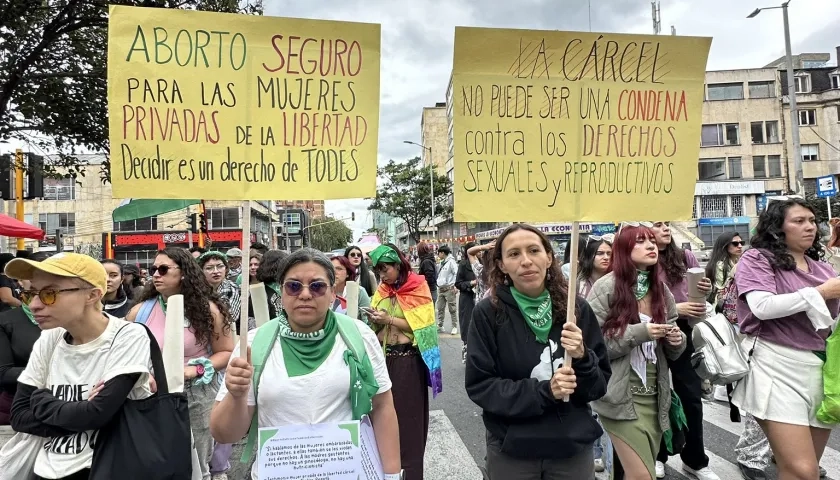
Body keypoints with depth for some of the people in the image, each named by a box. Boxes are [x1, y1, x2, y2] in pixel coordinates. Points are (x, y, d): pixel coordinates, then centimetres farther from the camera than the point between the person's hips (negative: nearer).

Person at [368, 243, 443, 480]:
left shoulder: (418, 288, -8)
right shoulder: (382, 290, 8)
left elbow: (420, 326, -14)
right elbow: (377, 329, 11)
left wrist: (390, 320, -18)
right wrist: (375, 321, -10)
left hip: (409, 359, -5)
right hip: (385, 358, 5)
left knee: (408, 415, 3)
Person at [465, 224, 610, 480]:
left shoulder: (577, 308, -7)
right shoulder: (487, 313, -12)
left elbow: (600, 385, 0)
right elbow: (478, 385, -12)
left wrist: (582, 358, -21)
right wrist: (544, 391, -21)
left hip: (573, 446, 2)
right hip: (511, 449, -1)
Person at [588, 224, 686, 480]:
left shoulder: (662, 290, 7)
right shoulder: (606, 287, -11)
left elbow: (671, 351, 16)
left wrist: (677, 340, -7)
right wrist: (638, 334, -20)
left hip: (655, 396, 6)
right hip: (620, 397, -6)